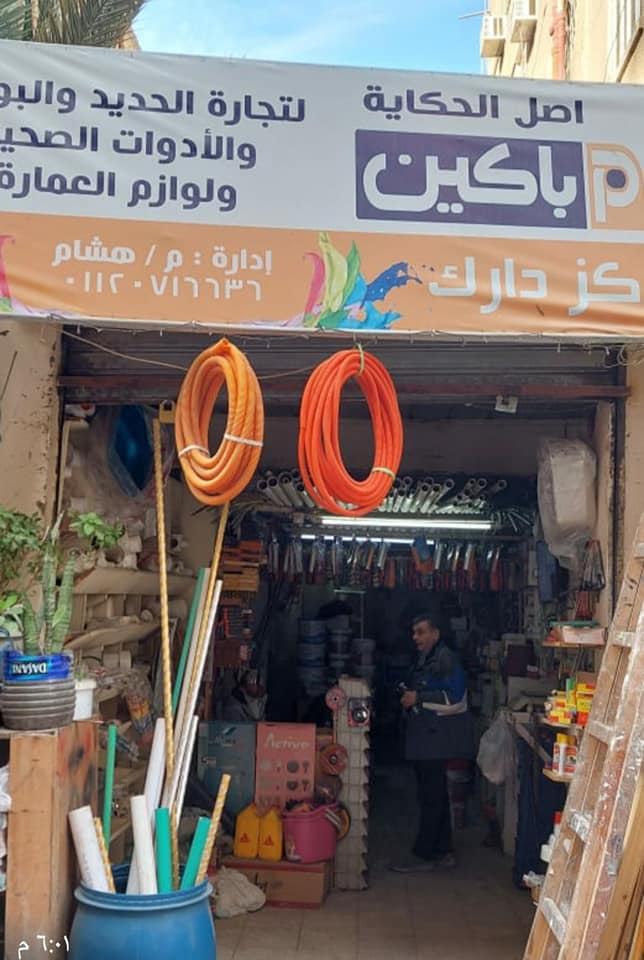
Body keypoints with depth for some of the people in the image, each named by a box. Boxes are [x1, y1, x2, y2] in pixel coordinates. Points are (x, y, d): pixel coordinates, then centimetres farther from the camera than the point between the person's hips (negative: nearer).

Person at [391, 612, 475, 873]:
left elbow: (454, 698, -22)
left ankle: (424, 856, 1)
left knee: (431, 798, -5)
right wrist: (408, 698, 13)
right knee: (436, 796, 15)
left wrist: (418, 698, -20)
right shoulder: (423, 659, 17)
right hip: (425, 738, 10)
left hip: (437, 739, -10)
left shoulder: (446, 659, -13)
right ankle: (443, 851, 23)